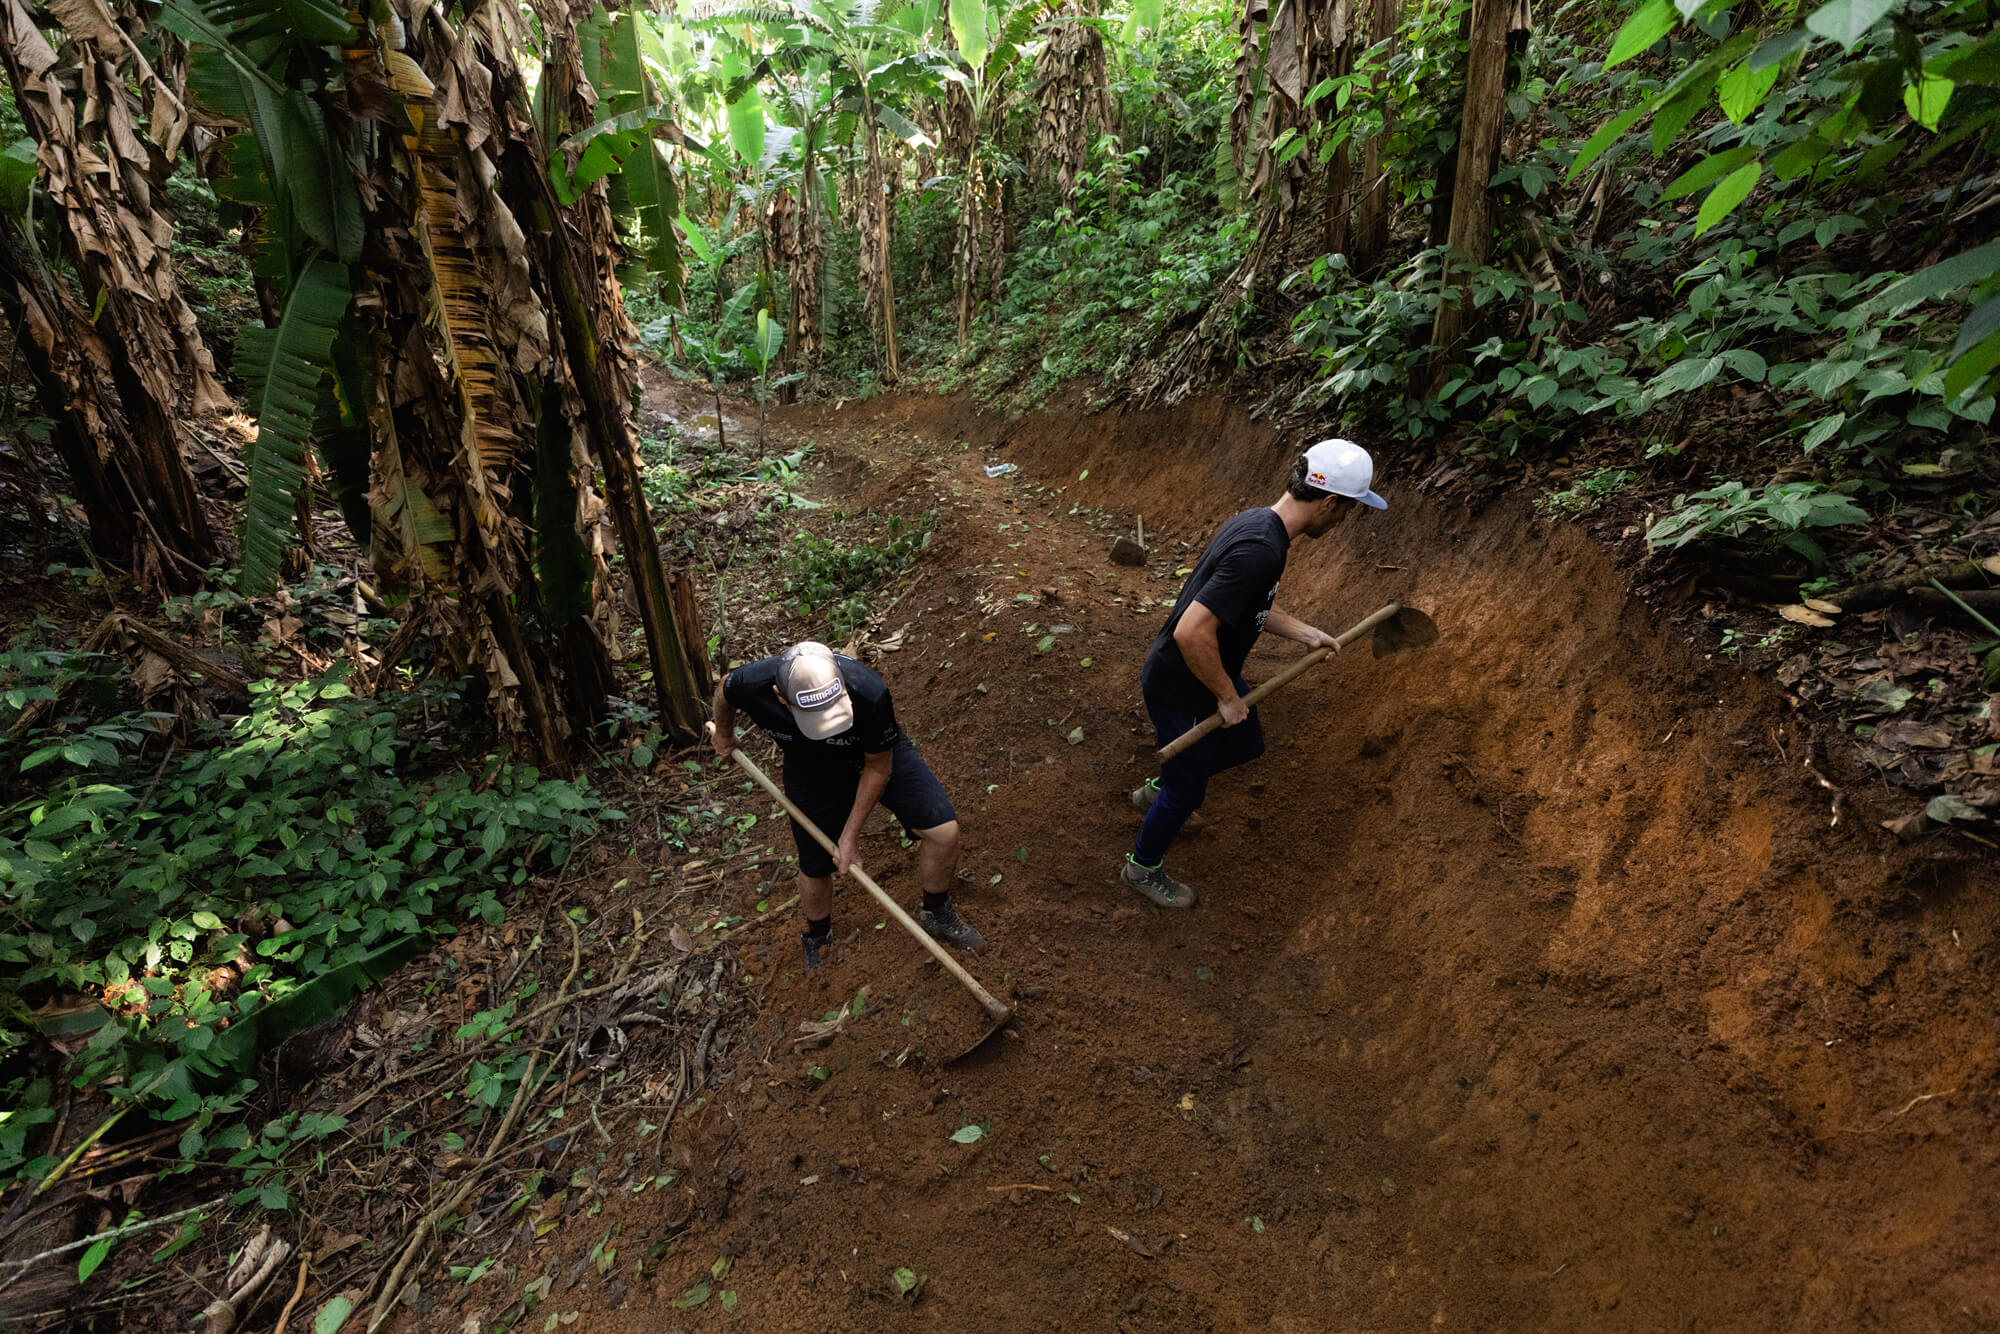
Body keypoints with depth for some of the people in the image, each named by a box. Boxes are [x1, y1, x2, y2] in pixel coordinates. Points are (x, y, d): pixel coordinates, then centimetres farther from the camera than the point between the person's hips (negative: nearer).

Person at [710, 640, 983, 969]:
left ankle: (937, 915, 17)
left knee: (943, 830, -13)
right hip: (812, 774, 1)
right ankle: (817, 939, 45)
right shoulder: (752, 684, -36)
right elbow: (724, 691, -6)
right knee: (814, 868, 10)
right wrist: (724, 733, 14)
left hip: (880, 754, -1)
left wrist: (851, 833, -13)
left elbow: (878, 767, -21)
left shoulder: (869, 693, -41)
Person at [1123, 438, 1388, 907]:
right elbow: (1191, 632, -37)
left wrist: (1304, 632, 10)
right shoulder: (1260, 551, -34)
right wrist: (1227, 696, -23)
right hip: (1178, 688, -9)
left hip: (1210, 673, 9)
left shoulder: (1259, 522, -2)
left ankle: (1159, 790, 48)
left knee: (1246, 744, 28)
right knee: (1188, 788, 11)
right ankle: (1142, 866, 37)